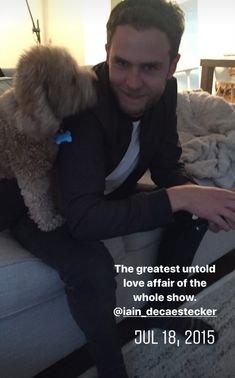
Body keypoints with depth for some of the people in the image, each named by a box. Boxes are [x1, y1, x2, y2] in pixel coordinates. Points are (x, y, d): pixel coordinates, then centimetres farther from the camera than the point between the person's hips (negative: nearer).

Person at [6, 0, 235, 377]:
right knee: (93, 266, -35)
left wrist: (197, 196, -26)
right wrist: (177, 197, -44)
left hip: (105, 197, 7)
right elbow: (83, 220, -41)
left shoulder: (164, 91, -14)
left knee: (193, 215, -1)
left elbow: (168, 166, -4)